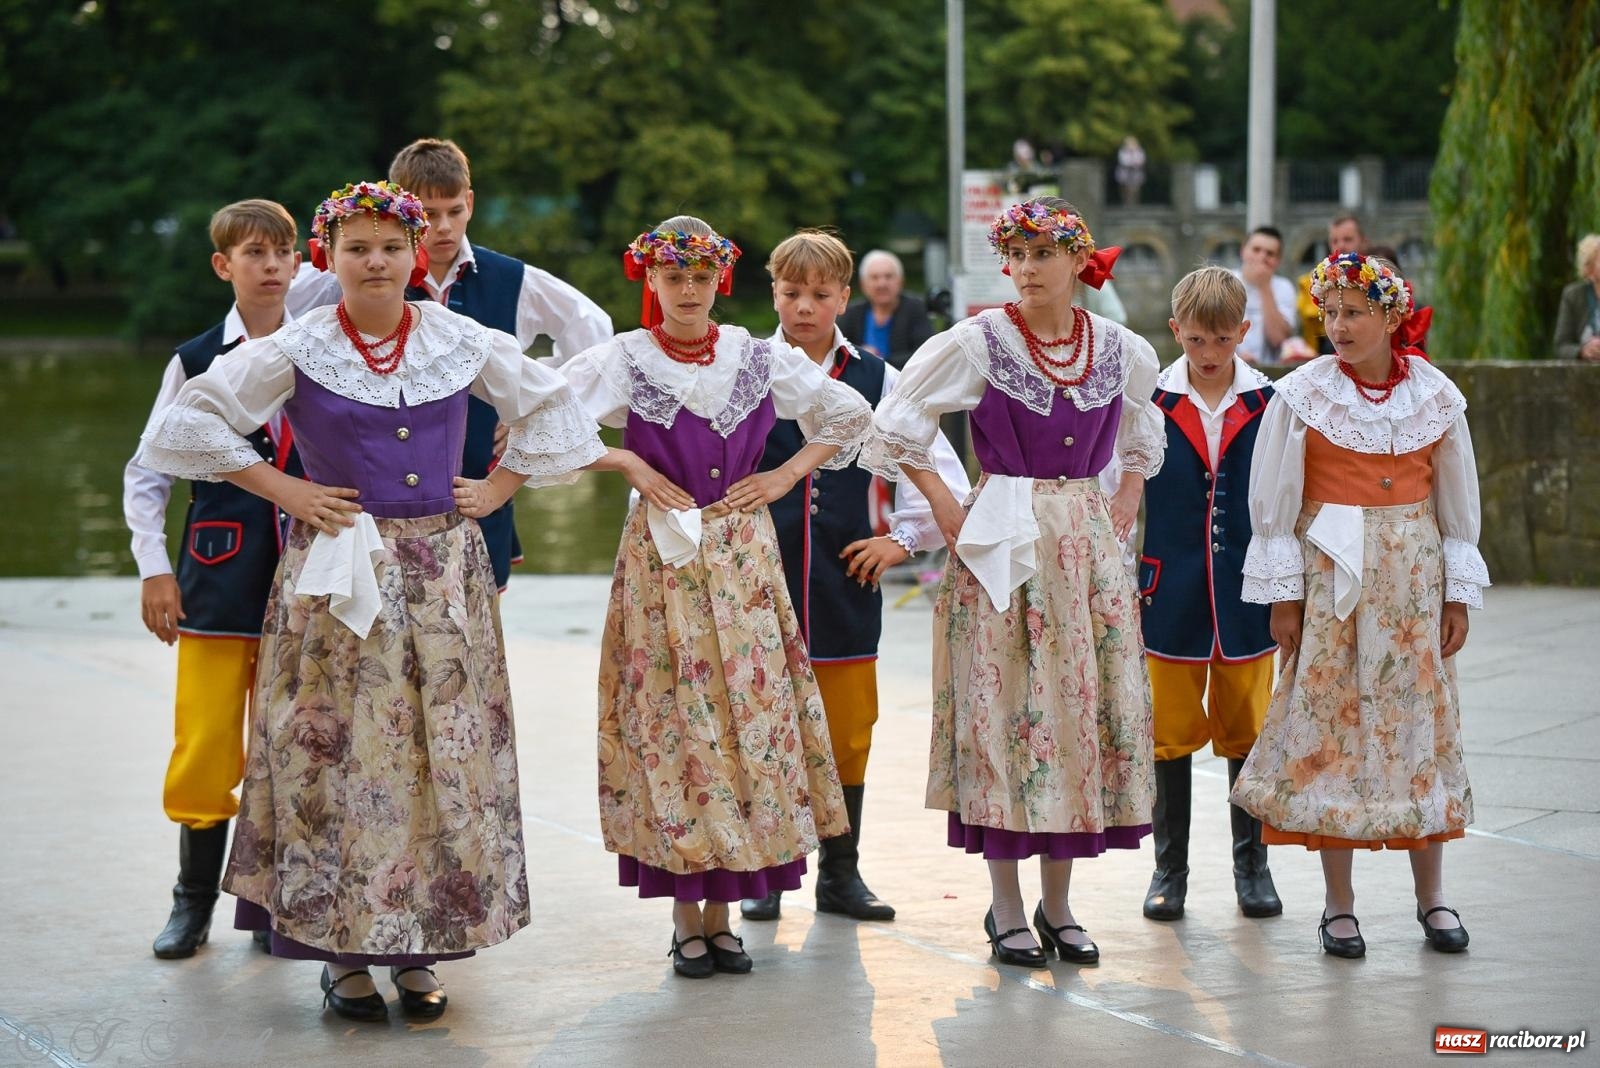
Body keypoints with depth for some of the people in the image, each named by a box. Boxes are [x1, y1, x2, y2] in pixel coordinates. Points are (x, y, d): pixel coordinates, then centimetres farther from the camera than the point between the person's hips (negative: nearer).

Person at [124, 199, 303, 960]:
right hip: (218, 576, -1)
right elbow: (146, 474, 6)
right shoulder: (195, 362, 3)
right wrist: (153, 567, -3)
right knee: (202, 748, -2)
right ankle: (194, 903, 13)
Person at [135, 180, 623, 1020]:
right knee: (339, 754, -2)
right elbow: (186, 424, -2)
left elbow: (550, 405, 17)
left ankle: (419, 952, 11)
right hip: (339, 571, -2)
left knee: (444, 754, 2)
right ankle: (342, 953, 7)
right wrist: (280, 489, -5)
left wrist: (499, 488, 7)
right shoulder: (295, 351, -3)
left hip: (442, 569, 2)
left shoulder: (462, 343, 4)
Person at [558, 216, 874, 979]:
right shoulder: (621, 362, -1)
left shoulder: (760, 360, 6)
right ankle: (686, 920, 5)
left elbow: (850, 414, 15)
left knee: (750, 715, 0)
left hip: (744, 557, 2)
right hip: (662, 562, -2)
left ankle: (721, 916, 9)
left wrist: (786, 477, 5)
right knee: (671, 721, -3)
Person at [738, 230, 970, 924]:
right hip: (761, 580, -2)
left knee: (848, 731, 5)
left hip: (844, 581, 2)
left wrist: (903, 539, 5)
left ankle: (841, 874, 16)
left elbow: (940, 469, 13)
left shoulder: (876, 380, 6)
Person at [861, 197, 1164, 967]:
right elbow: (894, 425, -2)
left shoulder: (1123, 352, 6)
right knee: (1005, 710, -2)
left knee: (1085, 708, 4)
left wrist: (1127, 501, 12)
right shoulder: (976, 343, -6)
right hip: (1003, 544, -4)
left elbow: (1144, 434, 25)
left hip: (1088, 546, 4)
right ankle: (1007, 909, 6)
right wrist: (945, 506, -5)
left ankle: (1058, 904, 15)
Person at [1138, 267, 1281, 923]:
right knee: (1171, 734, 5)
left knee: (1247, 733, 8)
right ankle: (1170, 868, 16)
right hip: (1172, 597, -1)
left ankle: (1251, 866, 19)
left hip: (1247, 597, 1)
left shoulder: (1268, 405, 0)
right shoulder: (1149, 402, -2)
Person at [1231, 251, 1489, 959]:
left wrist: (1458, 595, 7)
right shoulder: (1302, 395, -4)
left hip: (1412, 575, 2)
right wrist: (1284, 596, -5)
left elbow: (1458, 503, 9)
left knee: (1420, 723, 4)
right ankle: (1338, 902, 8)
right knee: (1330, 723, -1)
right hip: (1330, 573, -2)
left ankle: (1431, 895, 14)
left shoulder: (1436, 395, 2)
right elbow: (1274, 503, -2)